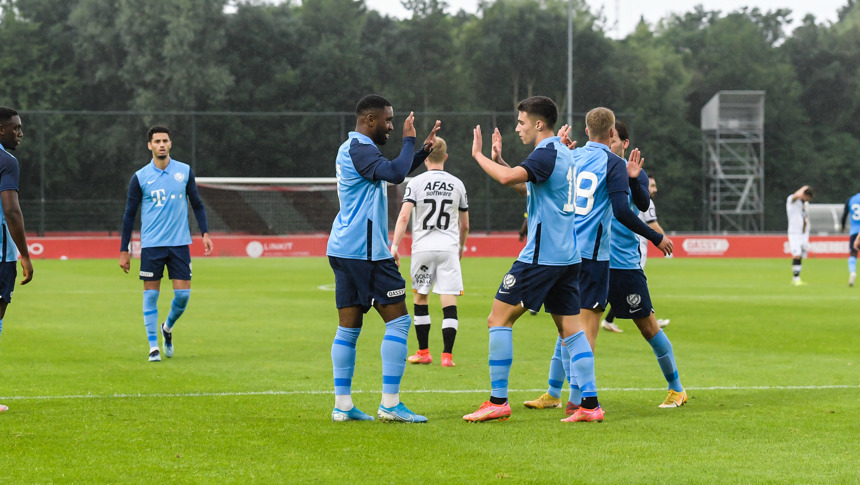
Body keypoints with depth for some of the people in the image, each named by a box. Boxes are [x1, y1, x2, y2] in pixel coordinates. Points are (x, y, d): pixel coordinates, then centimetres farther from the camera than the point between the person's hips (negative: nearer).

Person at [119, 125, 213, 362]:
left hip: (180, 243, 1)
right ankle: (153, 347, 7)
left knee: (183, 294, -2)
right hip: (151, 245, -1)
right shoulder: (140, 177, -1)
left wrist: (205, 233, 0)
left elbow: (197, 203, 12)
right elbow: (129, 214, 4)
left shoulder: (185, 171, 4)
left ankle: (167, 328, 27)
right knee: (151, 295, -1)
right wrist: (124, 250, 2)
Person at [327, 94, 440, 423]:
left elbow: (394, 173, 31)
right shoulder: (359, 149, -13)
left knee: (348, 327, 8)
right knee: (398, 320, -6)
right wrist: (408, 141, -14)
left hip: (343, 249, 10)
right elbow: (396, 173, -29)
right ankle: (390, 403, -8)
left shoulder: (352, 148, 19)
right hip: (366, 251, -10)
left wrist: (423, 151, 19)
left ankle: (342, 405, 7)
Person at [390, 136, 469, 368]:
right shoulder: (457, 184, 7)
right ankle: (447, 355, -8)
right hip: (449, 247, 1)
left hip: (423, 247, -1)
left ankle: (423, 352, 19)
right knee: (449, 303, -1)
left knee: (420, 299, 13)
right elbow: (465, 225, 14)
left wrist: (394, 245, -12)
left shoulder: (416, 183, -1)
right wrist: (461, 247, 29)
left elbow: (403, 217, -12)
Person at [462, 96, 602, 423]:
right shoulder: (562, 153, 17)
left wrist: (478, 155, -14)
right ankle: (590, 403, 1)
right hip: (567, 255, 9)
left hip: (542, 256, -9)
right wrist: (498, 160, 22)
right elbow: (526, 187, 30)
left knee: (499, 319, -3)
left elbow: (507, 178, -29)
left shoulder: (547, 153, -13)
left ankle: (498, 401, -3)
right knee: (570, 328, 7)